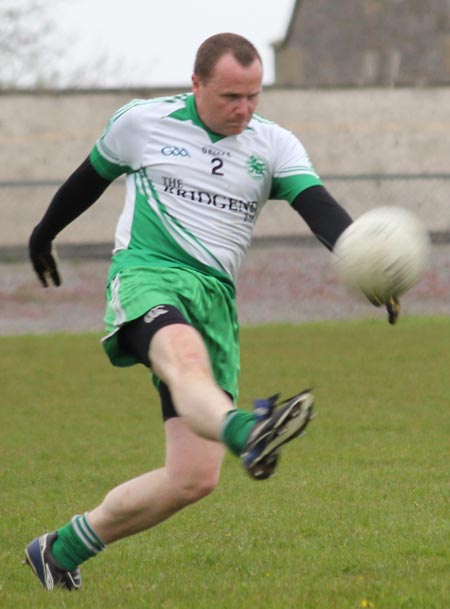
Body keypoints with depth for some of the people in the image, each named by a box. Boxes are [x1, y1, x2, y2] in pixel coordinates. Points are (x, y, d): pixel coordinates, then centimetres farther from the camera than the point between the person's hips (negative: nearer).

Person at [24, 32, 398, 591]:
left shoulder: (274, 146, 8)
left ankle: (61, 551, 14)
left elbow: (319, 209, -8)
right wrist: (45, 232, 38)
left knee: (194, 477, -5)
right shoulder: (142, 122, 6)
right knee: (187, 357, -40)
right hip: (146, 277, -4)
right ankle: (247, 434, -75)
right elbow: (92, 175, 24)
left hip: (215, 298, 4)